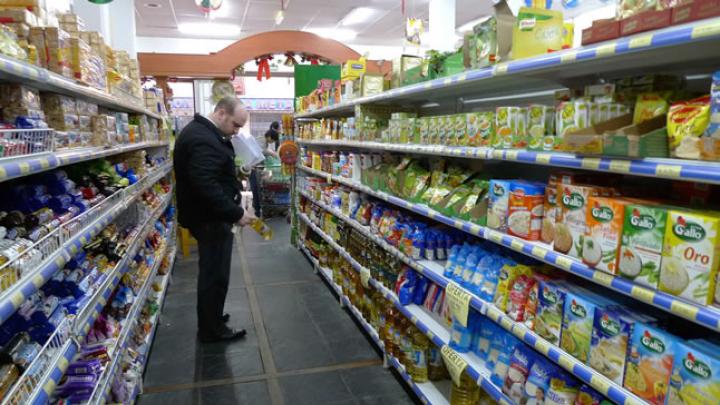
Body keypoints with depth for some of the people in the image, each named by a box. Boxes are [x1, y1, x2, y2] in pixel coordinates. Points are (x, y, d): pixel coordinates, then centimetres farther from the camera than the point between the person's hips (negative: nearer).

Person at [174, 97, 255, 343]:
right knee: (215, 274, 2)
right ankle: (212, 330, 18)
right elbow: (207, 187, -32)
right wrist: (236, 214, -26)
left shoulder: (203, 132, 13)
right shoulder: (203, 140, -24)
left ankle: (210, 319, 38)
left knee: (212, 271, 22)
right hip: (210, 219, -11)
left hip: (208, 215, 11)